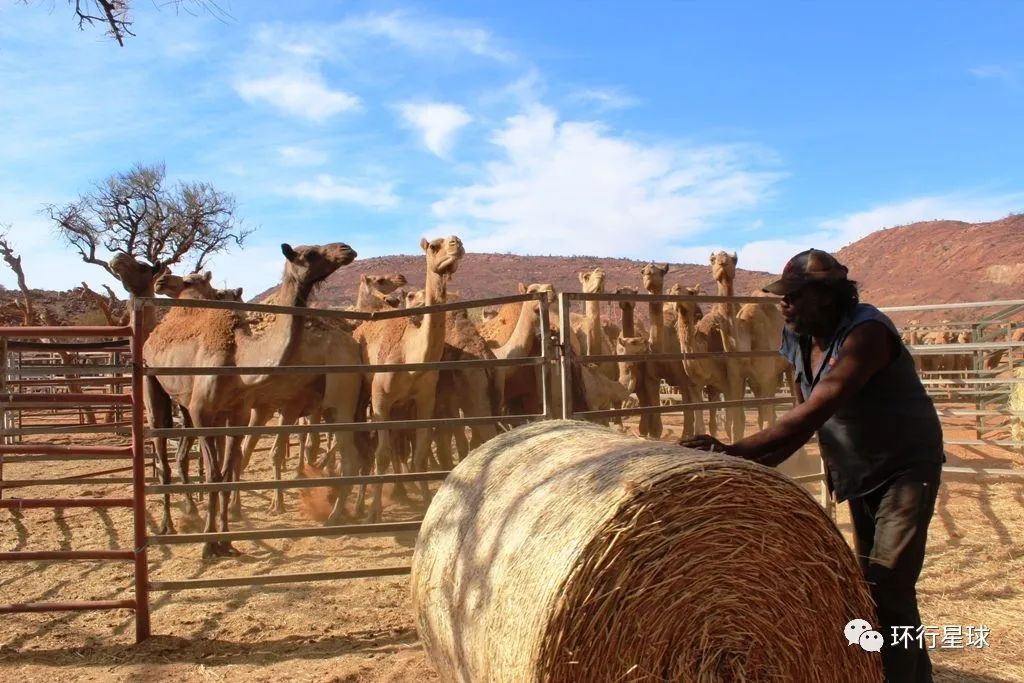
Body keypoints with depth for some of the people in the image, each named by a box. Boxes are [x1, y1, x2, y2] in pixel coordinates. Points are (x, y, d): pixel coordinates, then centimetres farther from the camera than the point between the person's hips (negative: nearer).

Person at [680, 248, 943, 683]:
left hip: (905, 469, -8)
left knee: (890, 591, -12)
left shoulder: (865, 332, -28)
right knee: (868, 585, 17)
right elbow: (802, 420, 0)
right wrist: (753, 466, -11)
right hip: (859, 477, 8)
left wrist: (734, 452, -40)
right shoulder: (798, 340, -4)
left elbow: (811, 415, -36)